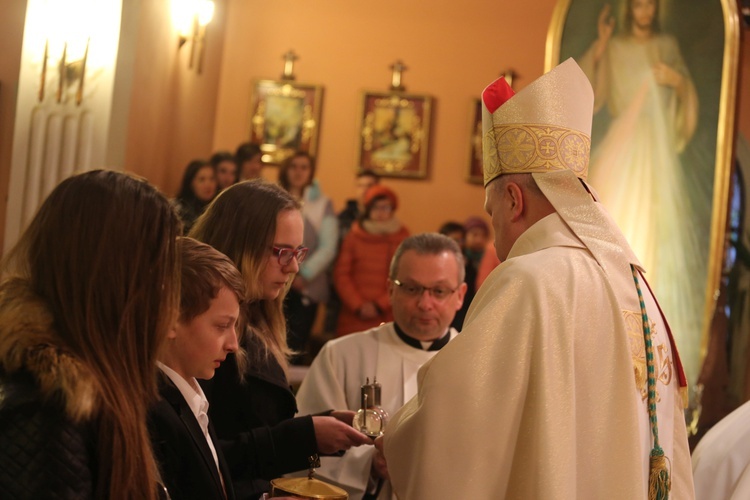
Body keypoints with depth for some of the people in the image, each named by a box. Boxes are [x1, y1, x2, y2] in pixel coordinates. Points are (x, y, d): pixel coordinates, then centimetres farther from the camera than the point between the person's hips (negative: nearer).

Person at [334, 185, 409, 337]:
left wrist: (379, 306, -8)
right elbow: (341, 274, 4)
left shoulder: (403, 239, 5)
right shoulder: (354, 237, 8)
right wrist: (358, 306, -6)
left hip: (386, 317, -1)